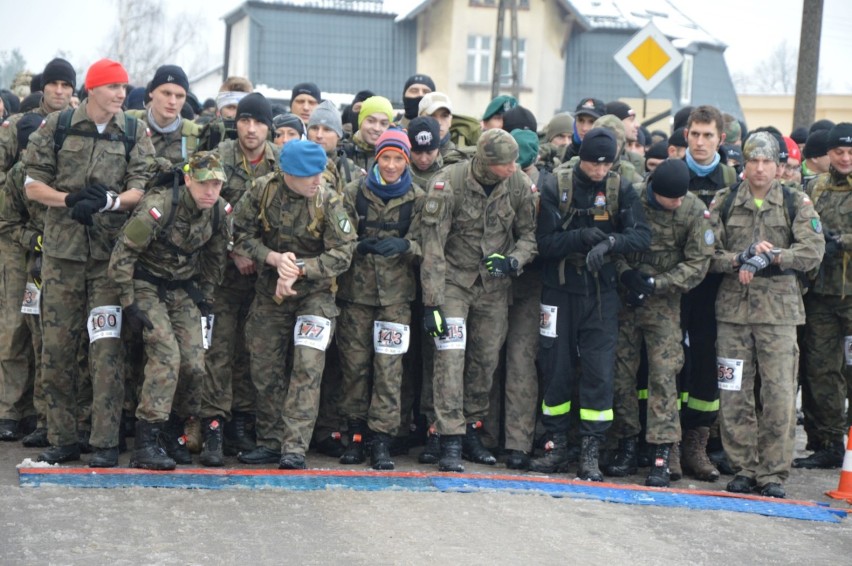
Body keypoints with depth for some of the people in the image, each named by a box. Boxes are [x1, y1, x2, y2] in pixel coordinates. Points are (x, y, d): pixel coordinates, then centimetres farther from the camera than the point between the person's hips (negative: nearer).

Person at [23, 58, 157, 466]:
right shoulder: (56, 127, 5)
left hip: (111, 253, -1)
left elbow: (141, 190, -1)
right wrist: (69, 200, -12)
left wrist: (108, 201, -20)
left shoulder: (135, 135, 6)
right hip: (61, 251, 1)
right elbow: (33, 185, 4)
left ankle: (105, 443, -2)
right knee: (55, 347, 4)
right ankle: (61, 439, 13)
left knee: (107, 348, -6)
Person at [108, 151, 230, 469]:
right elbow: (122, 256, -21)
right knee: (166, 355, -21)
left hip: (184, 289, 6)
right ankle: (145, 444, -18)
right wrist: (129, 304, -19)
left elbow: (215, 257, 11)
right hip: (147, 285, -5)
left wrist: (206, 297, 10)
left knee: (195, 362, -4)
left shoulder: (220, 212, -7)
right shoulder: (158, 208, -26)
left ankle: (176, 431, 17)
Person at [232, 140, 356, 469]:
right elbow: (242, 235, -4)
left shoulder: (329, 202, -15)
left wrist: (298, 269, -25)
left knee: (307, 367, -15)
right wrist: (275, 259, -19)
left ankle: (294, 448, -14)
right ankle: (270, 441, 21)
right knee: (265, 369, 7)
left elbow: (342, 254, -17)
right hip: (270, 293, 3)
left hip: (315, 293, -3)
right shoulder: (264, 192, -9)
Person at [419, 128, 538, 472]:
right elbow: (432, 247, -17)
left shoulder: (519, 186, -7)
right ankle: (450, 443, -12)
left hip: (494, 286, 4)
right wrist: (431, 303, -18)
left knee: (486, 360, 7)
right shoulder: (448, 184, -18)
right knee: (450, 356, -13)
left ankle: (471, 432, 22)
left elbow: (529, 234, 5)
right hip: (454, 280, -4)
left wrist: (513, 260, -17)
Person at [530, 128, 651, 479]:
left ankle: (590, 453, 0)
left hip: (602, 293, 0)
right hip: (560, 289, 0)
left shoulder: (621, 190, 0)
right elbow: (545, 242, -8)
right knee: (557, 369, 5)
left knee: (599, 370, -5)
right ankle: (556, 447, 16)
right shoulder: (556, 188, -4)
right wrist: (583, 236, -23)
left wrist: (611, 241, -29)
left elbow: (642, 236, -10)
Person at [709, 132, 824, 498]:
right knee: (734, 396, 2)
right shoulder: (723, 202, 8)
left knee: (779, 395, -4)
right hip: (733, 307, 1)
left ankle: (772, 474, 4)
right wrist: (742, 258, -15)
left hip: (779, 309, -1)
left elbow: (813, 251, -7)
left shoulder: (796, 204, 6)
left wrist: (771, 256, -17)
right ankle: (744, 469, 13)